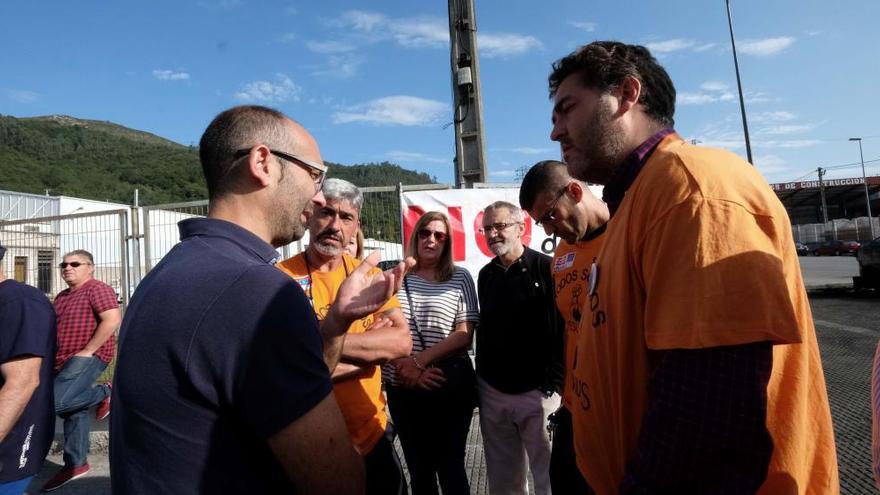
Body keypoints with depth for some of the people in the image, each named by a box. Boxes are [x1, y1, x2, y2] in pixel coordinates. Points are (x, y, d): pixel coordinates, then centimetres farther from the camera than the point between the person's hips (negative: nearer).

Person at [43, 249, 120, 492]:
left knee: (54, 402, -23)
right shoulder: (62, 296, 18)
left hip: (88, 357, -9)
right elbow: (56, 330, 26)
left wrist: (87, 351, -20)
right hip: (66, 361, 9)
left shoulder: (97, 289, -11)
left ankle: (103, 393, 3)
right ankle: (76, 464, 22)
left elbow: (113, 320, -23)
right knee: (74, 410, 13)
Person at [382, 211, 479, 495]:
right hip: (403, 387, 2)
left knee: (450, 464, 10)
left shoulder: (460, 278, -1)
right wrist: (405, 367, -12)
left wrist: (419, 360, -16)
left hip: (450, 385, -2)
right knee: (417, 467, 18)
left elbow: (464, 334, -7)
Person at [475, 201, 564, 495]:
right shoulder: (485, 275, 9)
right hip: (492, 392, 5)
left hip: (539, 391, -5)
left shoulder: (547, 268, -8)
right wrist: (480, 380, 14)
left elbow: (566, 329, -11)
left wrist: (555, 385, -14)